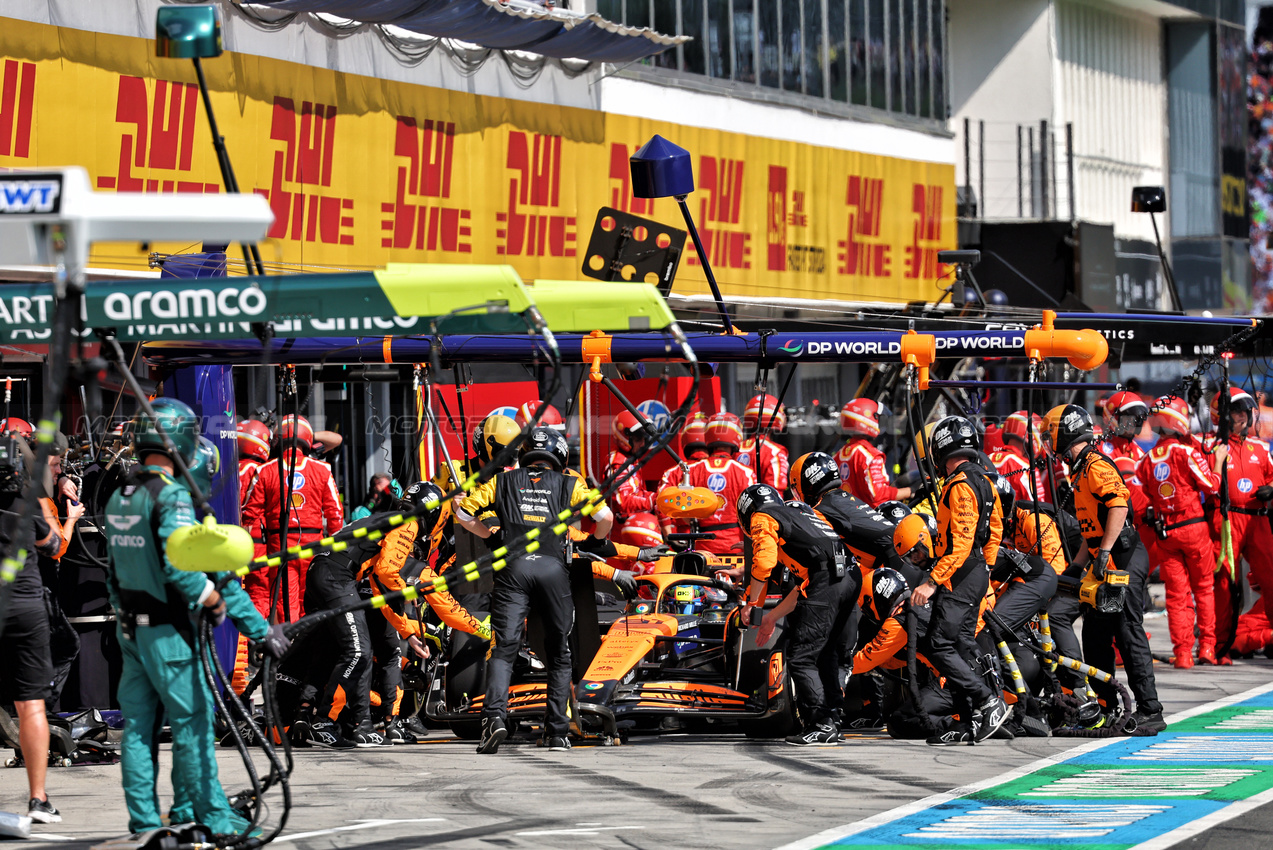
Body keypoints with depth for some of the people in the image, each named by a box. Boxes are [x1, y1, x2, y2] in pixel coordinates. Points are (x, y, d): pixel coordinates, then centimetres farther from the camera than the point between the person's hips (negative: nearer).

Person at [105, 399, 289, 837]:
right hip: (167, 631, -8)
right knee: (192, 722, 0)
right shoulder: (172, 496, -18)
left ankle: (143, 820, 12)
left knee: (138, 725, 9)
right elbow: (179, 565, -27)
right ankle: (209, 815, 6)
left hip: (130, 629, 8)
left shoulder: (118, 499, 8)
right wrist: (213, 598, -14)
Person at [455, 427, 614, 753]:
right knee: (559, 655, 12)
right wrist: (596, 542, 26)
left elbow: (462, 512, 14)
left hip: (513, 567, 0)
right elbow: (605, 516, 6)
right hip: (553, 567, 0)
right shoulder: (570, 484, 15)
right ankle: (557, 732, 10)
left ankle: (494, 717, -25)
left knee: (503, 649, -3)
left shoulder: (502, 481, 18)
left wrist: (488, 534, 30)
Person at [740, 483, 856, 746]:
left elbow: (764, 561, -9)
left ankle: (821, 726, -8)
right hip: (851, 576, 8)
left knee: (800, 657, -3)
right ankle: (832, 719, 22)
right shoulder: (801, 512, 35)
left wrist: (753, 604, 4)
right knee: (826, 654, 20)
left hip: (826, 580, -8)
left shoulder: (762, 518, 11)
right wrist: (771, 618, 39)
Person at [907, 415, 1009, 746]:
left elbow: (961, 544, -24)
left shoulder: (960, 486, -18)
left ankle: (990, 702, -14)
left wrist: (932, 582, -24)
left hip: (958, 576, -10)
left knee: (940, 647, -10)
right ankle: (971, 722, 10)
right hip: (978, 575, 10)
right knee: (960, 648, 11)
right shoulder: (984, 482, 13)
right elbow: (995, 532, 21)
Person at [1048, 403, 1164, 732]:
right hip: (1105, 565, 11)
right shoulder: (1081, 472, 21)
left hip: (1123, 558, -11)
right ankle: (1106, 707, 19)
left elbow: (1118, 504, -25)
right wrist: (1074, 569, 23)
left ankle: (1150, 711, -11)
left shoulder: (1096, 466, -11)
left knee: (1128, 634, -11)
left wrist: (1105, 551, -29)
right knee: (1095, 635, 12)